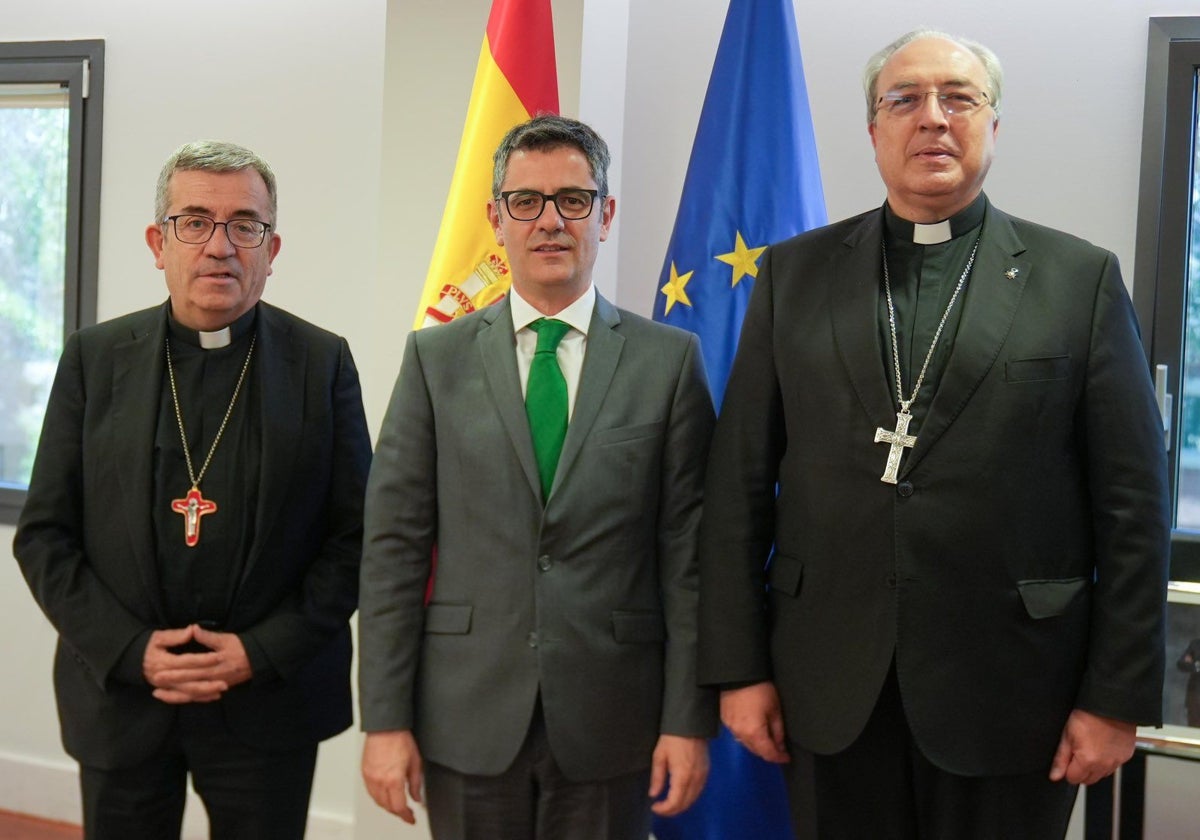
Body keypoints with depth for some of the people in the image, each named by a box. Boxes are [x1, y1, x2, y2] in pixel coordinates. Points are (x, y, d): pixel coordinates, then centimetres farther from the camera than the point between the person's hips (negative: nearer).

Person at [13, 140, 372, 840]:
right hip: (118, 695, 2)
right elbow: (44, 533, 2)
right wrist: (129, 650, -9)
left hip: (267, 702, -1)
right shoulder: (95, 357, 2)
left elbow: (357, 536, -3)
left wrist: (262, 651, -11)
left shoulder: (322, 363, -2)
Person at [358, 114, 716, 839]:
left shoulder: (669, 359, 2)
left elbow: (689, 552, -1)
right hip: (467, 721, 1)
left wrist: (690, 720, -4)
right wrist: (386, 719, -3)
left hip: (608, 725, 0)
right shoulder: (436, 358, 4)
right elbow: (394, 544, 1)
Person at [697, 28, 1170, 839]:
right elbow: (740, 483, 3)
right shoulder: (794, 273, 5)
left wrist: (1118, 696, -4)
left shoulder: (1081, 278, 1)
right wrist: (739, 666, 0)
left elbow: (1132, 504, -1)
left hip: (1008, 695, -1)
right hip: (830, 689, 2)